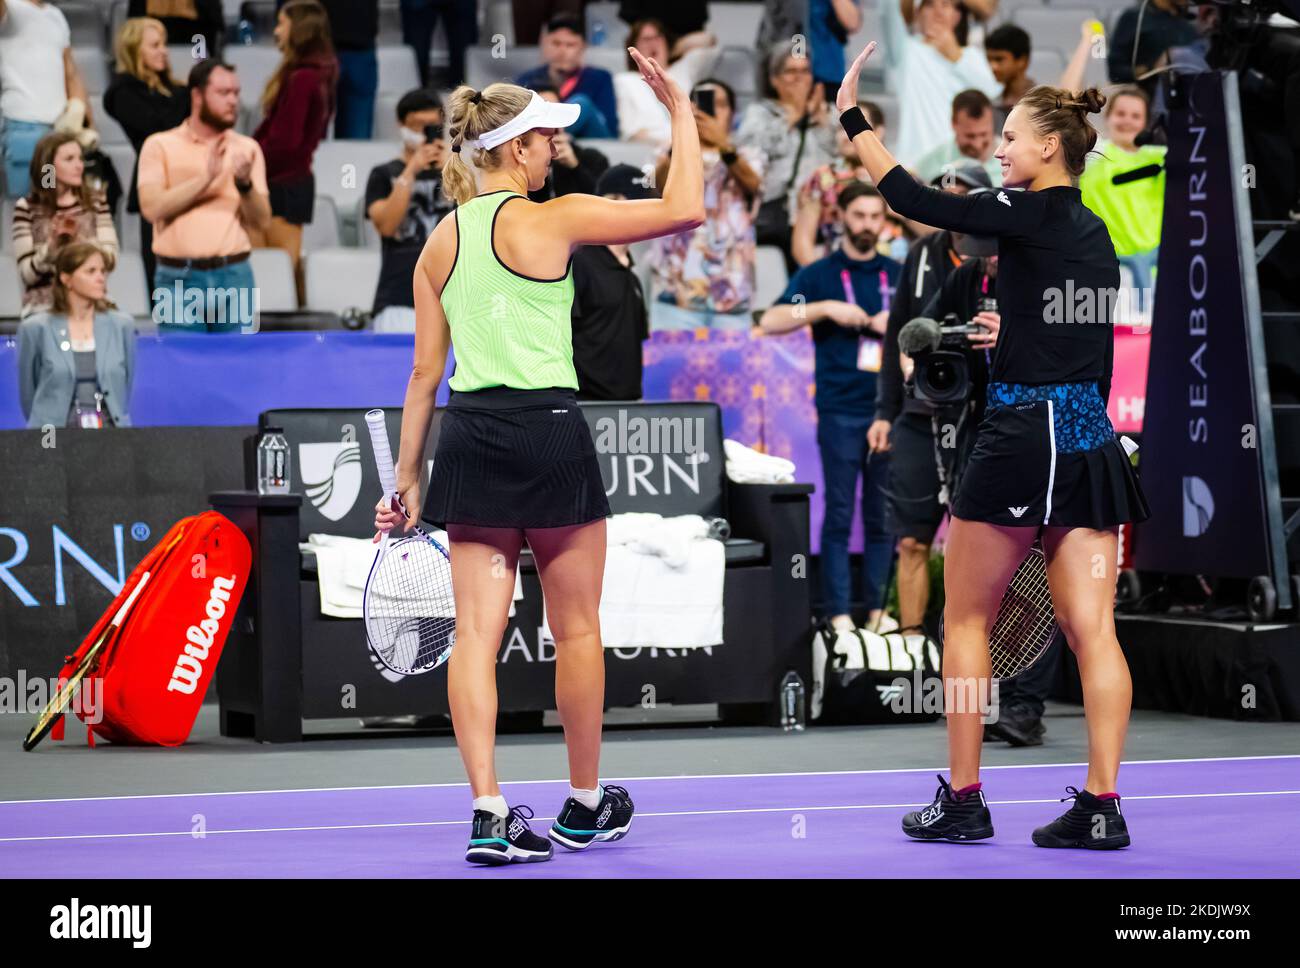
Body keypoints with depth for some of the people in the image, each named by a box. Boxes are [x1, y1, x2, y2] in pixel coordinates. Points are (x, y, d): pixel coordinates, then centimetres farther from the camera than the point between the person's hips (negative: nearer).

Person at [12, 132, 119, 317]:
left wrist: (80, 240, -17)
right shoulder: (27, 208, 0)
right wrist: (52, 245, -20)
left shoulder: (96, 201, 9)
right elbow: (27, 273, -4)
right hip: (43, 306, -2)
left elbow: (110, 259, 0)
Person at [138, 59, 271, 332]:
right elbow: (152, 207, -11)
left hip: (234, 276, 2)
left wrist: (245, 184, -13)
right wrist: (205, 178, -15)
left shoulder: (247, 148, 10)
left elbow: (262, 220, 5)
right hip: (179, 278, -2)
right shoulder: (160, 145, 3)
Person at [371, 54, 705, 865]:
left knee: (478, 631, 2)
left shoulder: (441, 242, 9)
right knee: (577, 628, 10)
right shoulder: (552, 220, -7)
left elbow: (426, 370, 10)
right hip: (548, 430, -5)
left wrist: (408, 478, 15)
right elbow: (684, 211, -7)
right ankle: (586, 806, 21)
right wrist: (682, 112, 3)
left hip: (469, 434, 5)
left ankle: (489, 815, -6)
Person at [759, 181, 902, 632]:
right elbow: (770, 321, -4)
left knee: (884, 517, 4)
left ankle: (878, 607, 9)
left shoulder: (898, 276, 13)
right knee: (839, 514, -3)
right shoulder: (819, 274, 5)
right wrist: (826, 308, -13)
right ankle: (838, 612, -2)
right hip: (841, 411, -3)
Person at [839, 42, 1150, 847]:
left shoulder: (1030, 215, -9)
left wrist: (852, 116, -6)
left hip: (1023, 434, -7)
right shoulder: (1094, 234, 14)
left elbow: (916, 201, -13)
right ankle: (1102, 807, -3)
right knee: (1091, 628, 1)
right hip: (1089, 438, 7)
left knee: (966, 619, 6)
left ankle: (964, 801, 7)